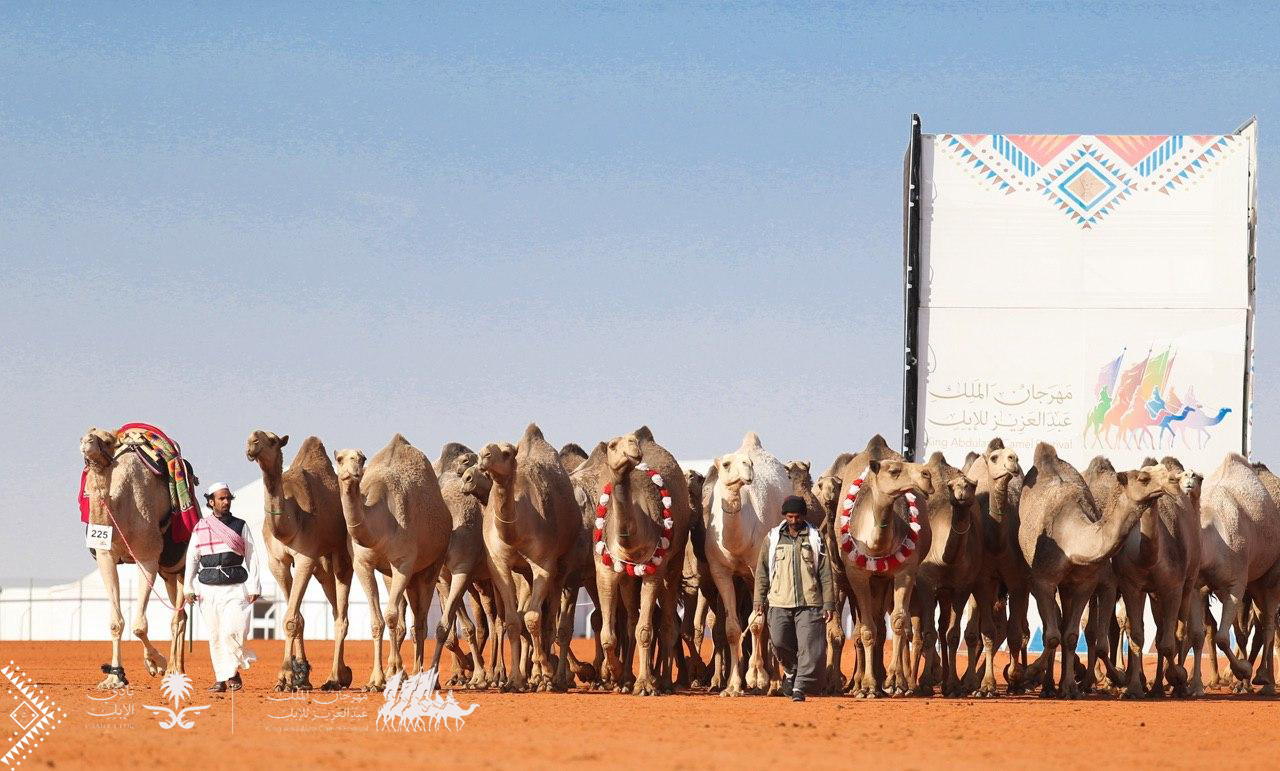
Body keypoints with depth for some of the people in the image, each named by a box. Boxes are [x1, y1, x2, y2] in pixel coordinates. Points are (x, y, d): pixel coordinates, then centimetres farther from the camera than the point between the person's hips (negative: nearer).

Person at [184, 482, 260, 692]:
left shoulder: (240, 526, 8)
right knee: (215, 636, 3)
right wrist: (189, 588, 6)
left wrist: (254, 587, 1)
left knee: (231, 631, -16)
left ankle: (232, 673, -1)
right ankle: (221, 679, 9)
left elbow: (251, 558, 8)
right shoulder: (200, 529, 9)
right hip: (209, 588, 2)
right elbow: (192, 559, 12)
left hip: (236, 588, -2)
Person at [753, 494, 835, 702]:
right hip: (780, 602, 1)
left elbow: (826, 573, 5)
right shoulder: (772, 538, 9)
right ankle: (792, 671, 21)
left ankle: (800, 687, 0)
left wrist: (829, 604, 1)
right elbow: (762, 571, 12)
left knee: (809, 646, -8)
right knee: (779, 640, -7)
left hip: (809, 602, -1)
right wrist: (759, 599, 5)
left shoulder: (815, 539, 5)